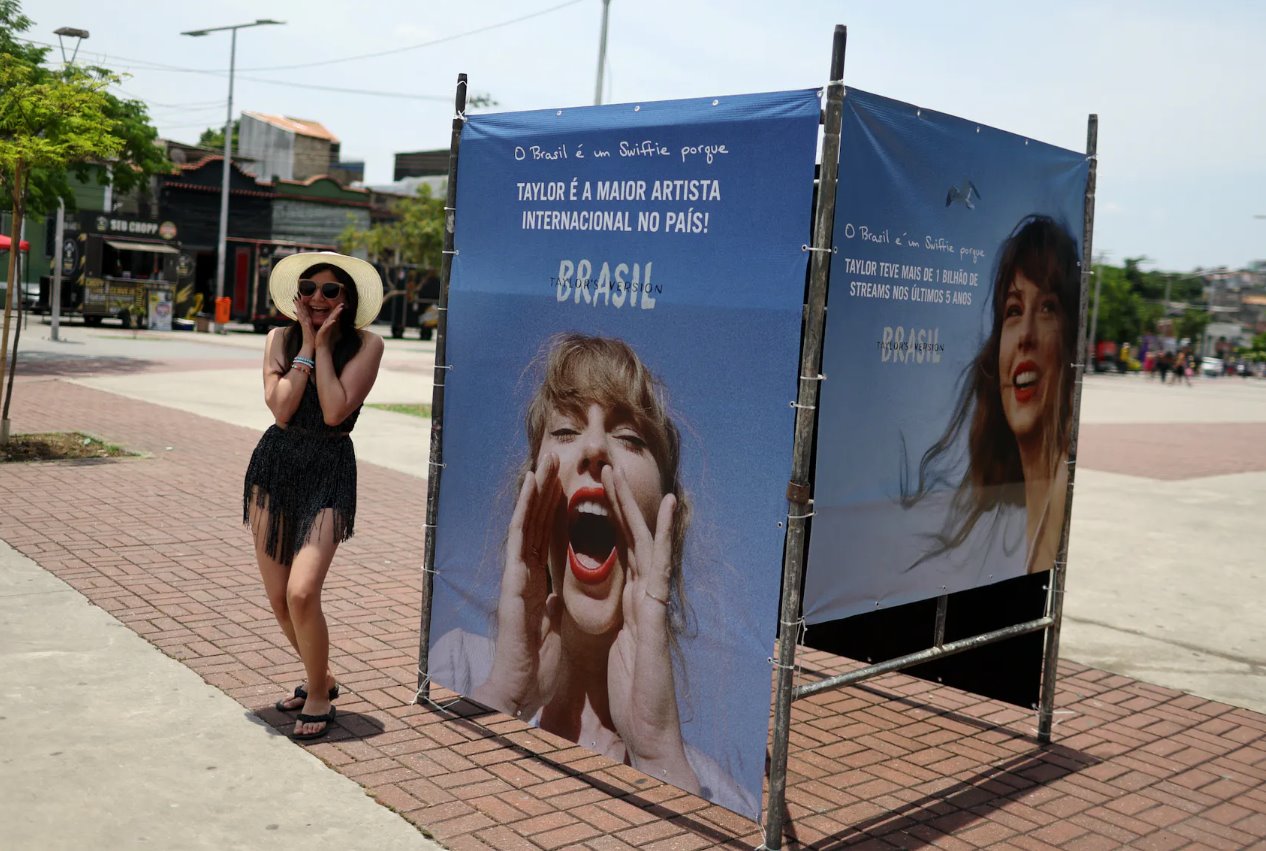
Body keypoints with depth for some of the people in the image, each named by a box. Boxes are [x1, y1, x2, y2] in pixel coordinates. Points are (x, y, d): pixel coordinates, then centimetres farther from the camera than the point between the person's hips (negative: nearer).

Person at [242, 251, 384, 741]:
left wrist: (322, 346, -12)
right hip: (274, 465, 4)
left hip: (329, 472, -4)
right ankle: (321, 678, 34)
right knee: (278, 599, 9)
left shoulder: (366, 345, -6)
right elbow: (281, 410, -11)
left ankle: (318, 699, 6)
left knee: (302, 593, -17)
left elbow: (335, 412, -17)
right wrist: (307, 343, -10)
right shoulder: (280, 338, 2)